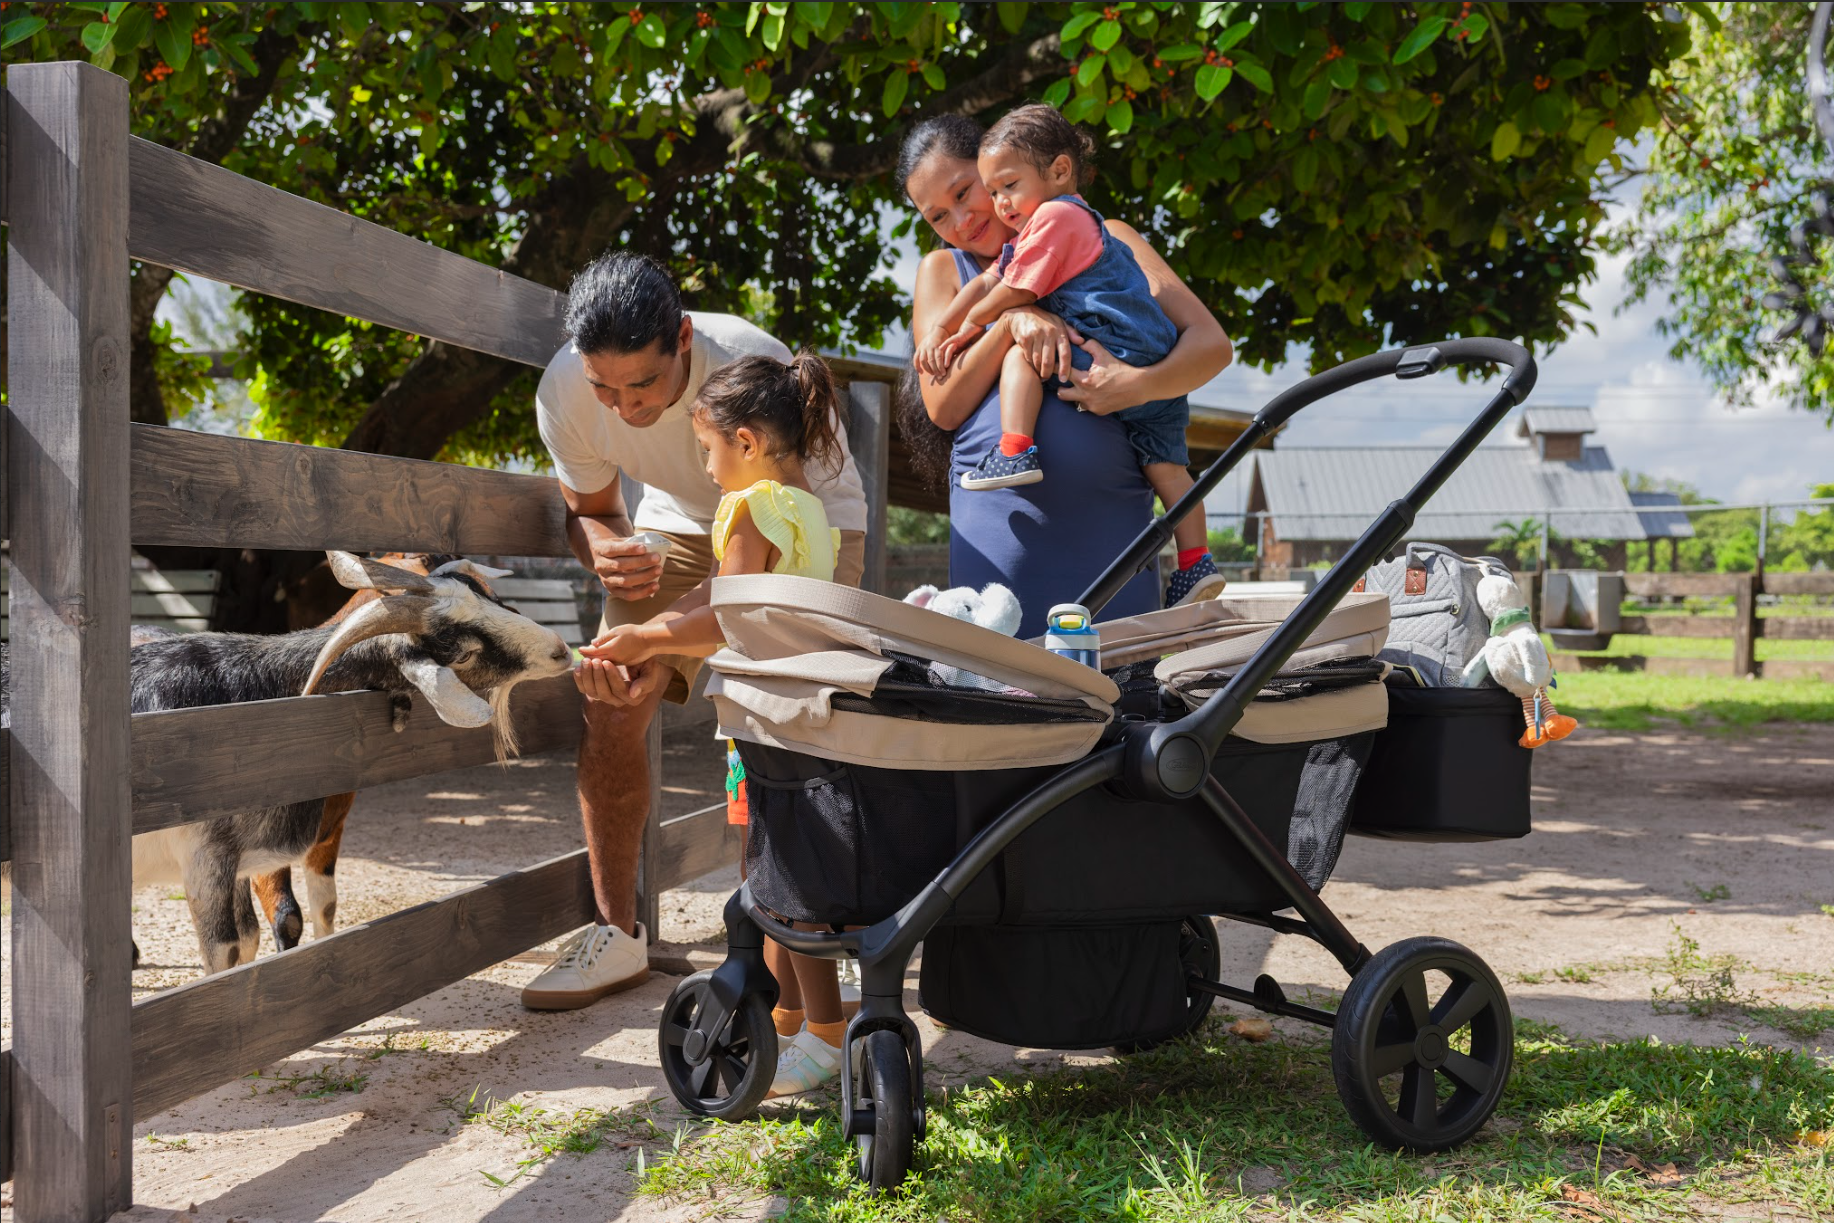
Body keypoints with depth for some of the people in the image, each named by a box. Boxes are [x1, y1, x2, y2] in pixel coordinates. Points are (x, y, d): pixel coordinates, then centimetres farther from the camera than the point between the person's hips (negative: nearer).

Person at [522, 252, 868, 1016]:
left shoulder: (750, 370, -38)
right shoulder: (565, 392, -23)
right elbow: (590, 509, -4)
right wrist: (605, 552, -30)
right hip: (680, 520, 4)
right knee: (608, 708, -12)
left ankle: (782, 971, -12)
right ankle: (617, 936, 4)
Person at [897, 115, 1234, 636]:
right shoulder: (942, 270, 17)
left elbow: (1211, 343, 3)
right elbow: (944, 407, 4)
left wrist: (1139, 384, -17)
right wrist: (1011, 323, -11)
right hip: (1000, 530, 1)